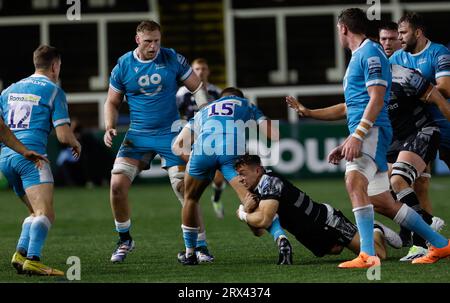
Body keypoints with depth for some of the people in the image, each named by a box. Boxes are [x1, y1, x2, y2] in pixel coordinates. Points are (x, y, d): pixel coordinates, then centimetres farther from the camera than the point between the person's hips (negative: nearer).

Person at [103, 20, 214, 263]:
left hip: (170, 133, -1)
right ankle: (124, 240, 10)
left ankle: (200, 245, 5)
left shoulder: (173, 59, -5)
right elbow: (112, 102, 9)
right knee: (117, 185, -11)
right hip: (138, 135, 1)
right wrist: (109, 127, -8)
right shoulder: (123, 66, -2)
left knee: (183, 189, -8)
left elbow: (197, 87, 2)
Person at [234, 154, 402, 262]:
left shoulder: (269, 182, -25)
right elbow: (258, 231, 6)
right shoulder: (255, 191, 4)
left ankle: (376, 232, 21)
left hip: (326, 220, -9)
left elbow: (264, 221, -35)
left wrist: (242, 214, -14)